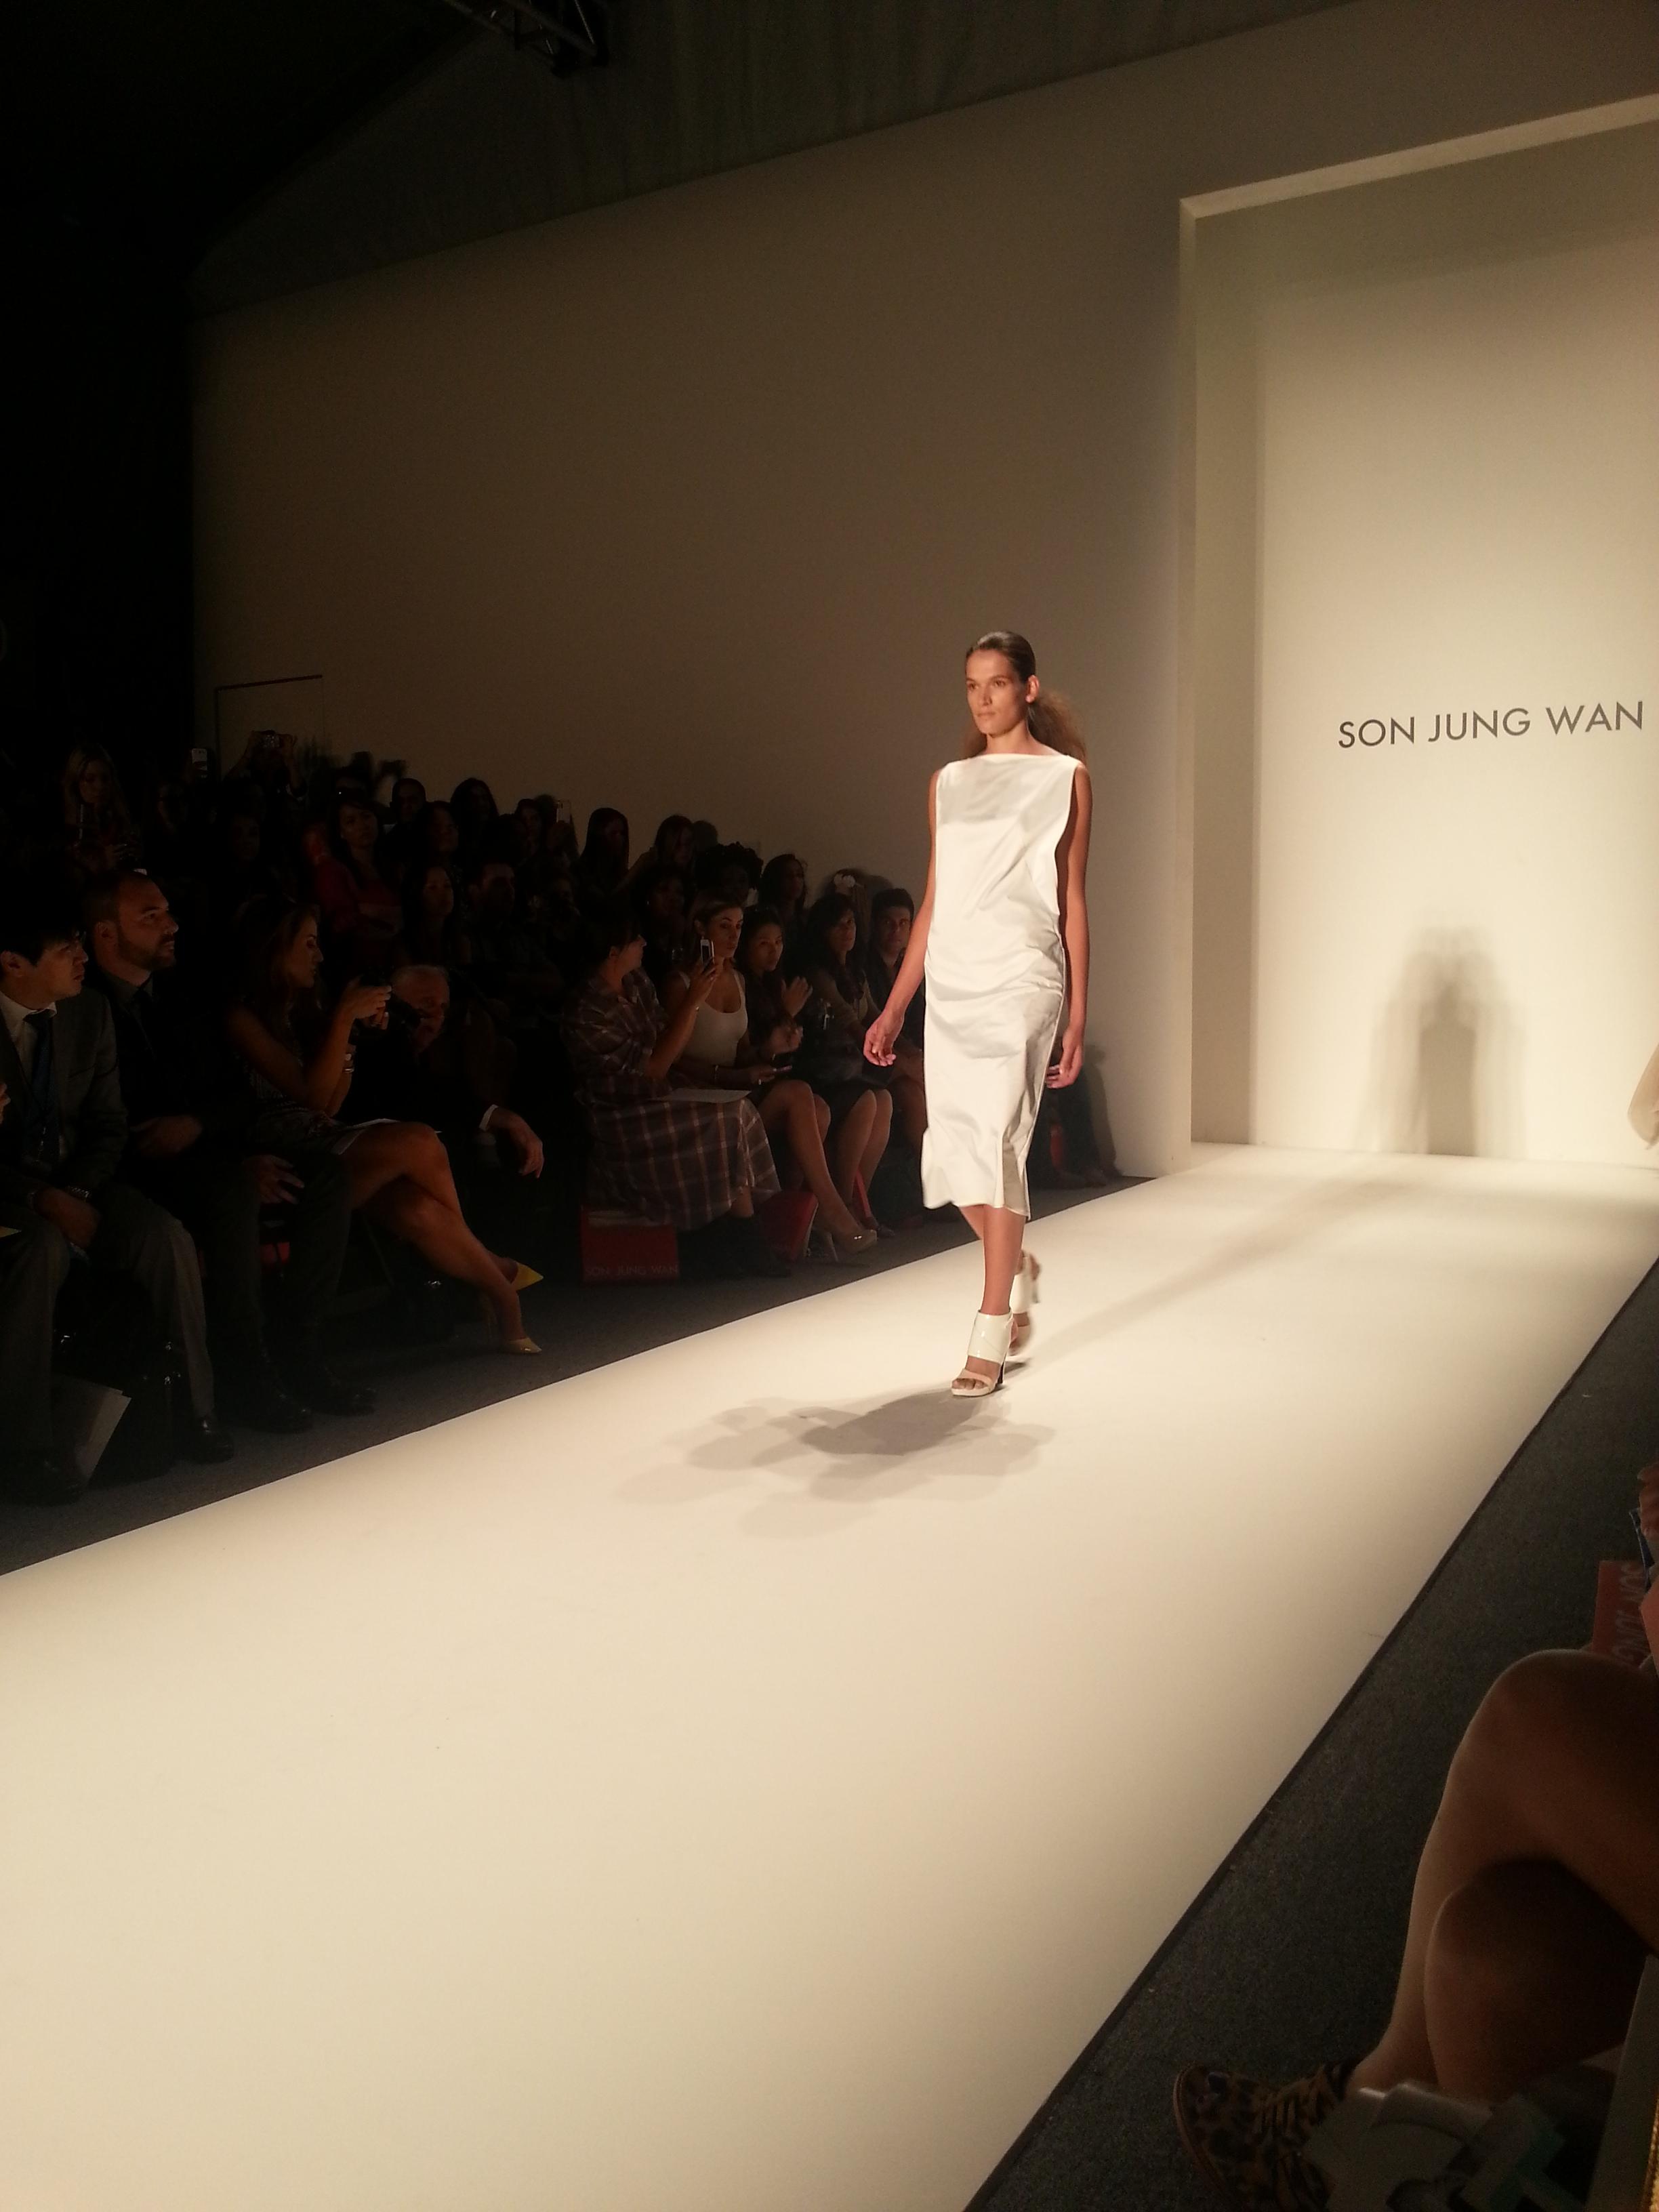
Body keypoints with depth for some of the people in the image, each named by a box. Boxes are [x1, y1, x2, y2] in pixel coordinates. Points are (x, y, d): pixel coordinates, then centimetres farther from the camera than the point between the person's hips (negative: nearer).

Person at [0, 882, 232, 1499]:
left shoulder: (90, 1014, 1)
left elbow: (109, 1125, 5)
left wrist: (77, 1192, -12)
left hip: (75, 1183, 4)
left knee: (168, 1237, -22)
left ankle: (194, 1412, -9)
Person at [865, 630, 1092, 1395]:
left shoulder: (1064, 777, 5)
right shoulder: (949, 784, 14)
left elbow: (1072, 903, 3)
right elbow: (933, 903, 14)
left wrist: (1077, 1017, -1)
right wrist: (895, 1008, 10)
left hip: (1020, 980, -4)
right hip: (951, 984, 4)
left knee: (996, 1141, -11)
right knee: (951, 1151, 4)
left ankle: (990, 1336, -4)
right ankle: (1017, 1265, 32)